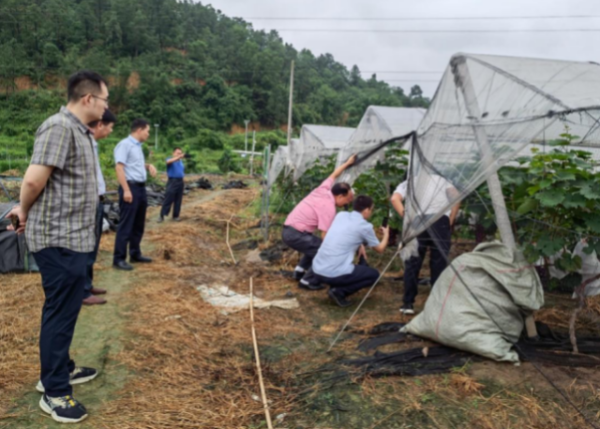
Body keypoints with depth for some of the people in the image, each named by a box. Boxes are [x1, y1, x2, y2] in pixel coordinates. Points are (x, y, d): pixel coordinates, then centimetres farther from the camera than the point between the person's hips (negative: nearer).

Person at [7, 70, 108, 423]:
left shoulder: (80, 130, 12)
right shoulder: (59, 127, -19)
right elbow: (34, 180, -22)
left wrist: (26, 210, 11)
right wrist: (25, 212, -5)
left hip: (74, 236, 9)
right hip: (60, 239, -9)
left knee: (67, 309, 20)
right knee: (60, 312, 1)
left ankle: (60, 370, 36)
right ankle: (55, 392, 15)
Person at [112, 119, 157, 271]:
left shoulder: (138, 146, 16)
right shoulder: (125, 144, -11)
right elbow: (119, 168, -18)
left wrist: (149, 165, 12)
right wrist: (126, 190, -24)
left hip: (141, 188, 9)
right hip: (130, 187, -9)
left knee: (139, 224, 15)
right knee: (126, 225, -6)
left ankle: (135, 254, 25)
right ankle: (119, 258, -1)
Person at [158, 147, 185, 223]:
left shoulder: (181, 162, 18)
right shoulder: (170, 159, -2)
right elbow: (169, 161, -29)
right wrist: (179, 157, -41)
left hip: (180, 182, 6)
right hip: (172, 181, -6)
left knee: (178, 200, 7)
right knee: (168, 199, -9)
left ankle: (176, 216, 15)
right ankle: (162, 216, -4)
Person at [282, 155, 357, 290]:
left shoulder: (323, 190, 6)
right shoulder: (328, 207, -17)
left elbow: (334, 175, 27)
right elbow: (325, 235, -19)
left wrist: (348, 163, 39)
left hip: (289, 230, 10)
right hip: (296, 234, -10)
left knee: (316, 245, 28)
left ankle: (300, 270, 28)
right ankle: (308, 281, -2)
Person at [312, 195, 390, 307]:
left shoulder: (341, 215, 11)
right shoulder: (364, 226, -4)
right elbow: (380, 249, 12)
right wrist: (386, 234, 30)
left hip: (317, 269, 7)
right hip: (334, 274, -7)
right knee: (374, 275, 16)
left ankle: (336, 286, 15)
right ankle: (339, 291, -1)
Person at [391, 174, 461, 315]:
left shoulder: (408, 182, 21)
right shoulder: (441, 180, 27)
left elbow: (395, 199, 1)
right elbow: (456, 197, 15)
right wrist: (450, 221, 14)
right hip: (441, 222, 1)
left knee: (412, 264, 5)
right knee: (439, 264, 6)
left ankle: (408, 304, 6)